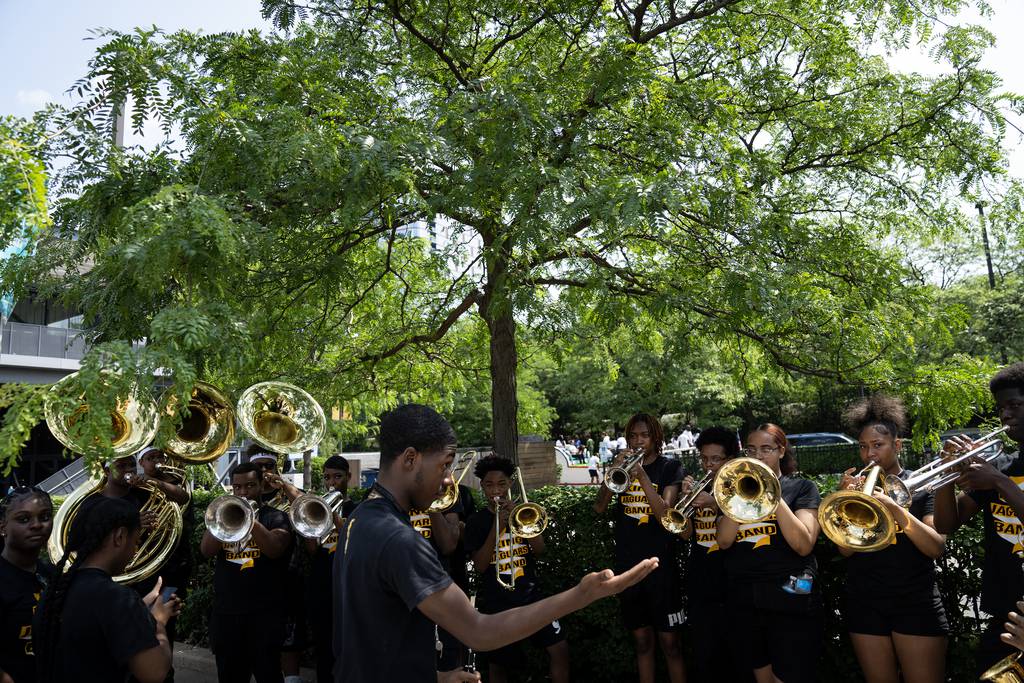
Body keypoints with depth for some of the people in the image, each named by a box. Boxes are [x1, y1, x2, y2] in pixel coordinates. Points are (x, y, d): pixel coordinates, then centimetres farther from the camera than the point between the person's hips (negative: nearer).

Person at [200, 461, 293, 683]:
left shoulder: (276, 517, 1)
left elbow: (275, 550, -18)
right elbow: (206, 550, -4)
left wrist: (251, 520, -30)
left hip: (264, 612, -4)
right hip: (225, 611, 4)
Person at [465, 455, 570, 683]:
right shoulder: (476, 522, -1)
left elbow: (539, 550, -3)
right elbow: (480, 566, -10)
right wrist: (497, 526, -20)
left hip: (530, 595, 2)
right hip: (495, 602, -2)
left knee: (559, 648, -7)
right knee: (498, 664, 8)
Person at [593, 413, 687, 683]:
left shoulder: (670, 468, -1)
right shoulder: (622, 465, 8)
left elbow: (665, 513, -14)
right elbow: (599, 507, -1)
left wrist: (641, 475, -24)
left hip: (660, 566, -3)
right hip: (627, 566, 3)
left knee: (669, 642, 0)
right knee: (642, 640, 12)